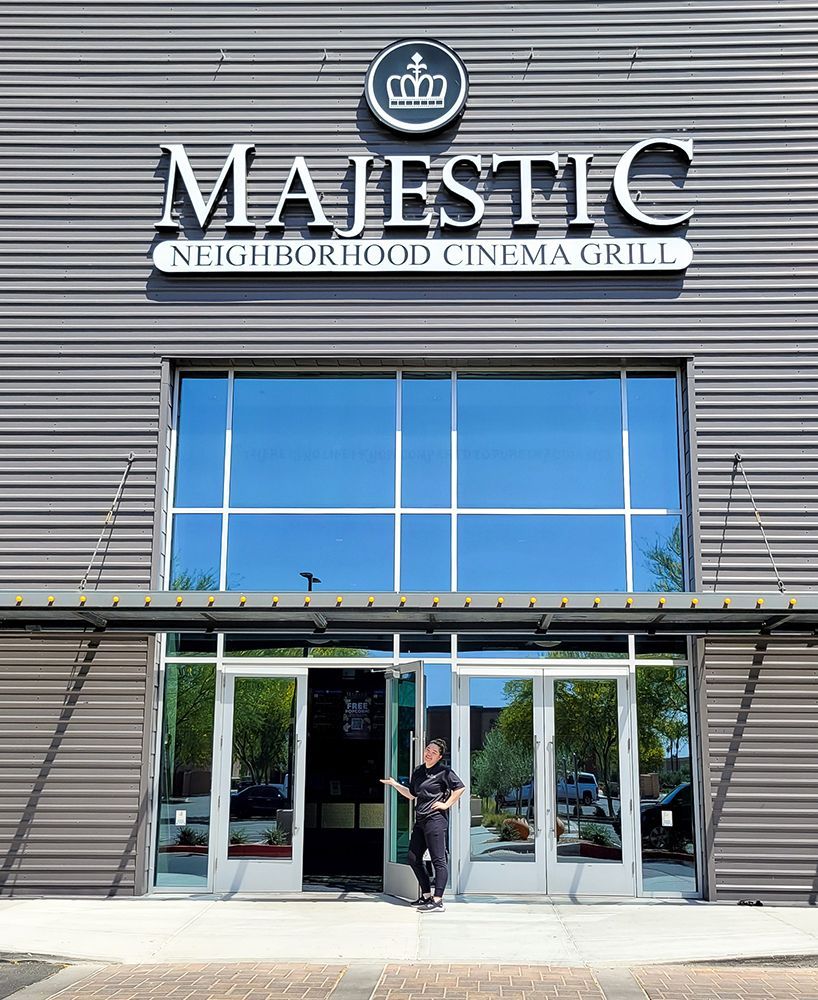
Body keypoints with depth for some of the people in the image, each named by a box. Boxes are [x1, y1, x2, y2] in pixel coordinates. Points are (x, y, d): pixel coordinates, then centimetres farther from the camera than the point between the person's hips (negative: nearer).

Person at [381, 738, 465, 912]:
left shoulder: (443, 771, -6)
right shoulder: (418, 772, 16)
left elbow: (460, 787, -12)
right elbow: (411, 794, 26)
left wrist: (446, 804, -12)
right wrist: (394, 784, 19)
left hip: (436, 819, -9)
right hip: (420, 820, 9)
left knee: (438, 860, -8)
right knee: (413, 858, 11)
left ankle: (437, 900, -10)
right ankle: (426, 895, 21)